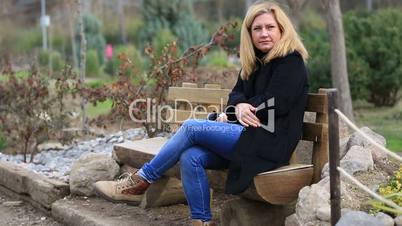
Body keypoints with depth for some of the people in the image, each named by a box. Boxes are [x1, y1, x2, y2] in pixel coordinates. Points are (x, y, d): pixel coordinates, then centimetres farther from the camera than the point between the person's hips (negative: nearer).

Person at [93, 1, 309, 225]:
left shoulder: (291, 62, -6)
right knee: (191, 157, -17)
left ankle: (140, 182, -7)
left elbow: (276, 105, -16)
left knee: (191, 128, -16)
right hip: (247, 136, 8)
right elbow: (237, 94, 16)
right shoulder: (255, 62, 20)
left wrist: (245, 109, -2)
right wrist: (239, 106, -8)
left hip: (269, 142, -8)